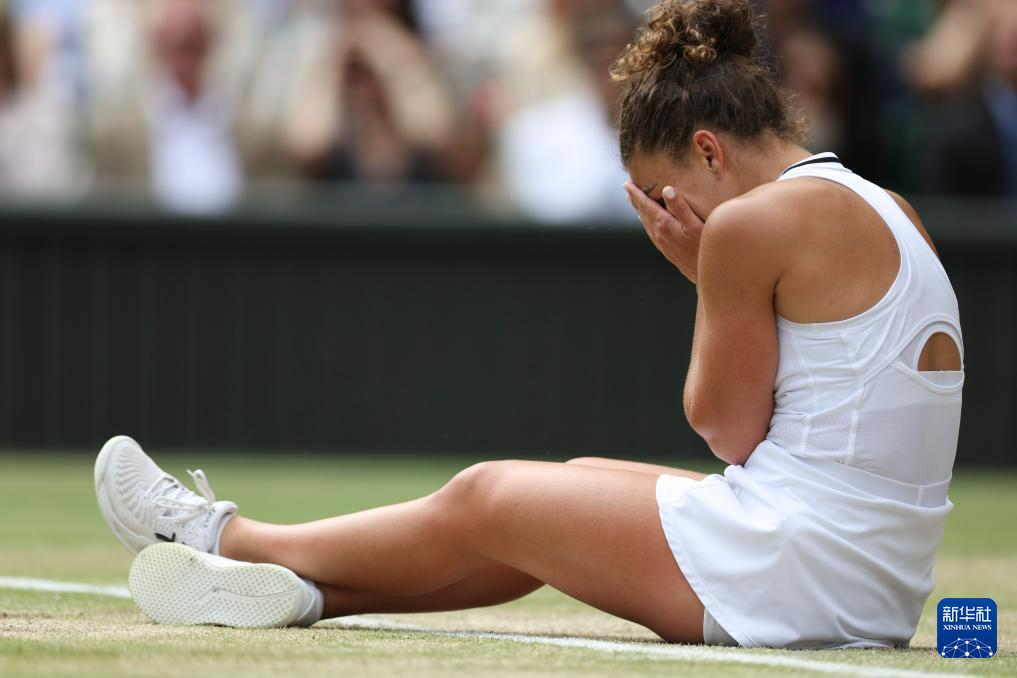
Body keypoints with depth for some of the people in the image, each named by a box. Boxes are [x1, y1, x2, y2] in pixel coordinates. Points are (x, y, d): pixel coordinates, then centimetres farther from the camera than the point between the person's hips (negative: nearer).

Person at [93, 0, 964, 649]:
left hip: (794, 571, -9)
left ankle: (223, 536, 27)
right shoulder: (891, 215, 15)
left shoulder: (753, 222, -13)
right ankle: (302, 590, 28)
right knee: (579, 480, 22)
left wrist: (704, 272, 3)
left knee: (487, 501, 8)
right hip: (885, 581, 9)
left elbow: (728, 427, -8)